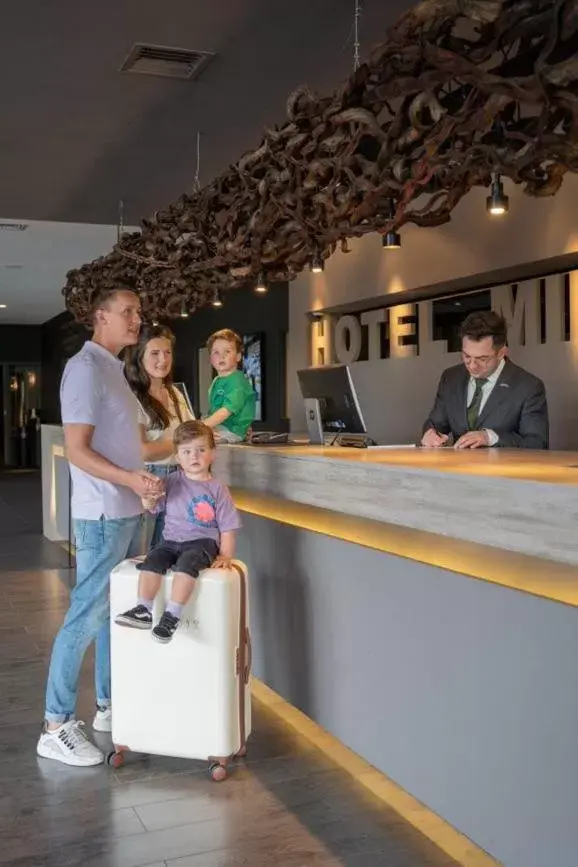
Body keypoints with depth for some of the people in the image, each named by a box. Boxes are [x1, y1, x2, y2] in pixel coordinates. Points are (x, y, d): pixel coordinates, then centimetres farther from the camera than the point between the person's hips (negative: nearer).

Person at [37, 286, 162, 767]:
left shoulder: (113, 368, 15)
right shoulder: (86, 367, -14)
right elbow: (76, 448, -20)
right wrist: (130, 479, -29)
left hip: (126, 511, 9)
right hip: (103, 515, -9)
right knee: (87, 615, -4)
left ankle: (108, 706, 26)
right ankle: (56, 727, 5)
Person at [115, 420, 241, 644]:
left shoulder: (217, 490, 1)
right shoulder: (171, 482, 8)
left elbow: (227, 528, 3)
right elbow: (151, 506, 4)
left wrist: (225, 556, -7)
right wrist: (148, 495, -18)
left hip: (202, 542, -3)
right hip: (171, 540, 3)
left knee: (186, 563, -33)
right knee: (152, 560, -25)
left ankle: (171, 615, -29)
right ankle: (143, 610, -18)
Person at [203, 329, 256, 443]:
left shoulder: (237, 381, -13)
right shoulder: (217, 381, 16)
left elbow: (227, 410, -23)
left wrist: (204, 425, -28)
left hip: (232, 430, -9)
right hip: (217, 426, 9)